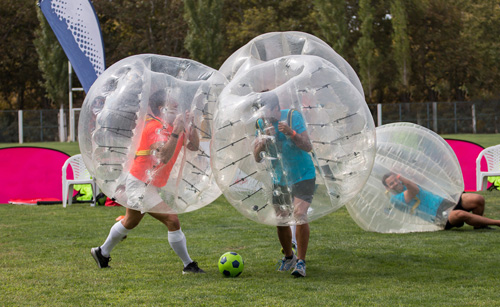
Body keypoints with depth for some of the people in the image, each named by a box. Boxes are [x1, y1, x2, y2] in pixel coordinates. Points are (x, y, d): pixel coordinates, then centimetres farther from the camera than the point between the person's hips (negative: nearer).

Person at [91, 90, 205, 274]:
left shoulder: (172, 126, 6)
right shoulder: (155, 127, -22)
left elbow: (193, 146, 5)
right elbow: (164, 156, -36)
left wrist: (192, 125, -8)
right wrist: (176, 132, -39)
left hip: (149, 186, 11)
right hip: (141, 185, -11)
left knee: (130, 222, 26)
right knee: (172, 221, -16)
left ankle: (102, 253, 44)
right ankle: (188, 265, -9)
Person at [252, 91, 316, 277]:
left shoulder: (292, 117, -17)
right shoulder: (262, 124, -3)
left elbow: (308, 147, -23)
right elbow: (257, 158, -6)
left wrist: (291, 133, -38)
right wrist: (264, 138, -24)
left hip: (303, 176, -5)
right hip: (280, 179, 5)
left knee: (300, 215, -20)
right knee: (280, 220, 7)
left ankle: (301, 262, -13)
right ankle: (288, 257, 31)